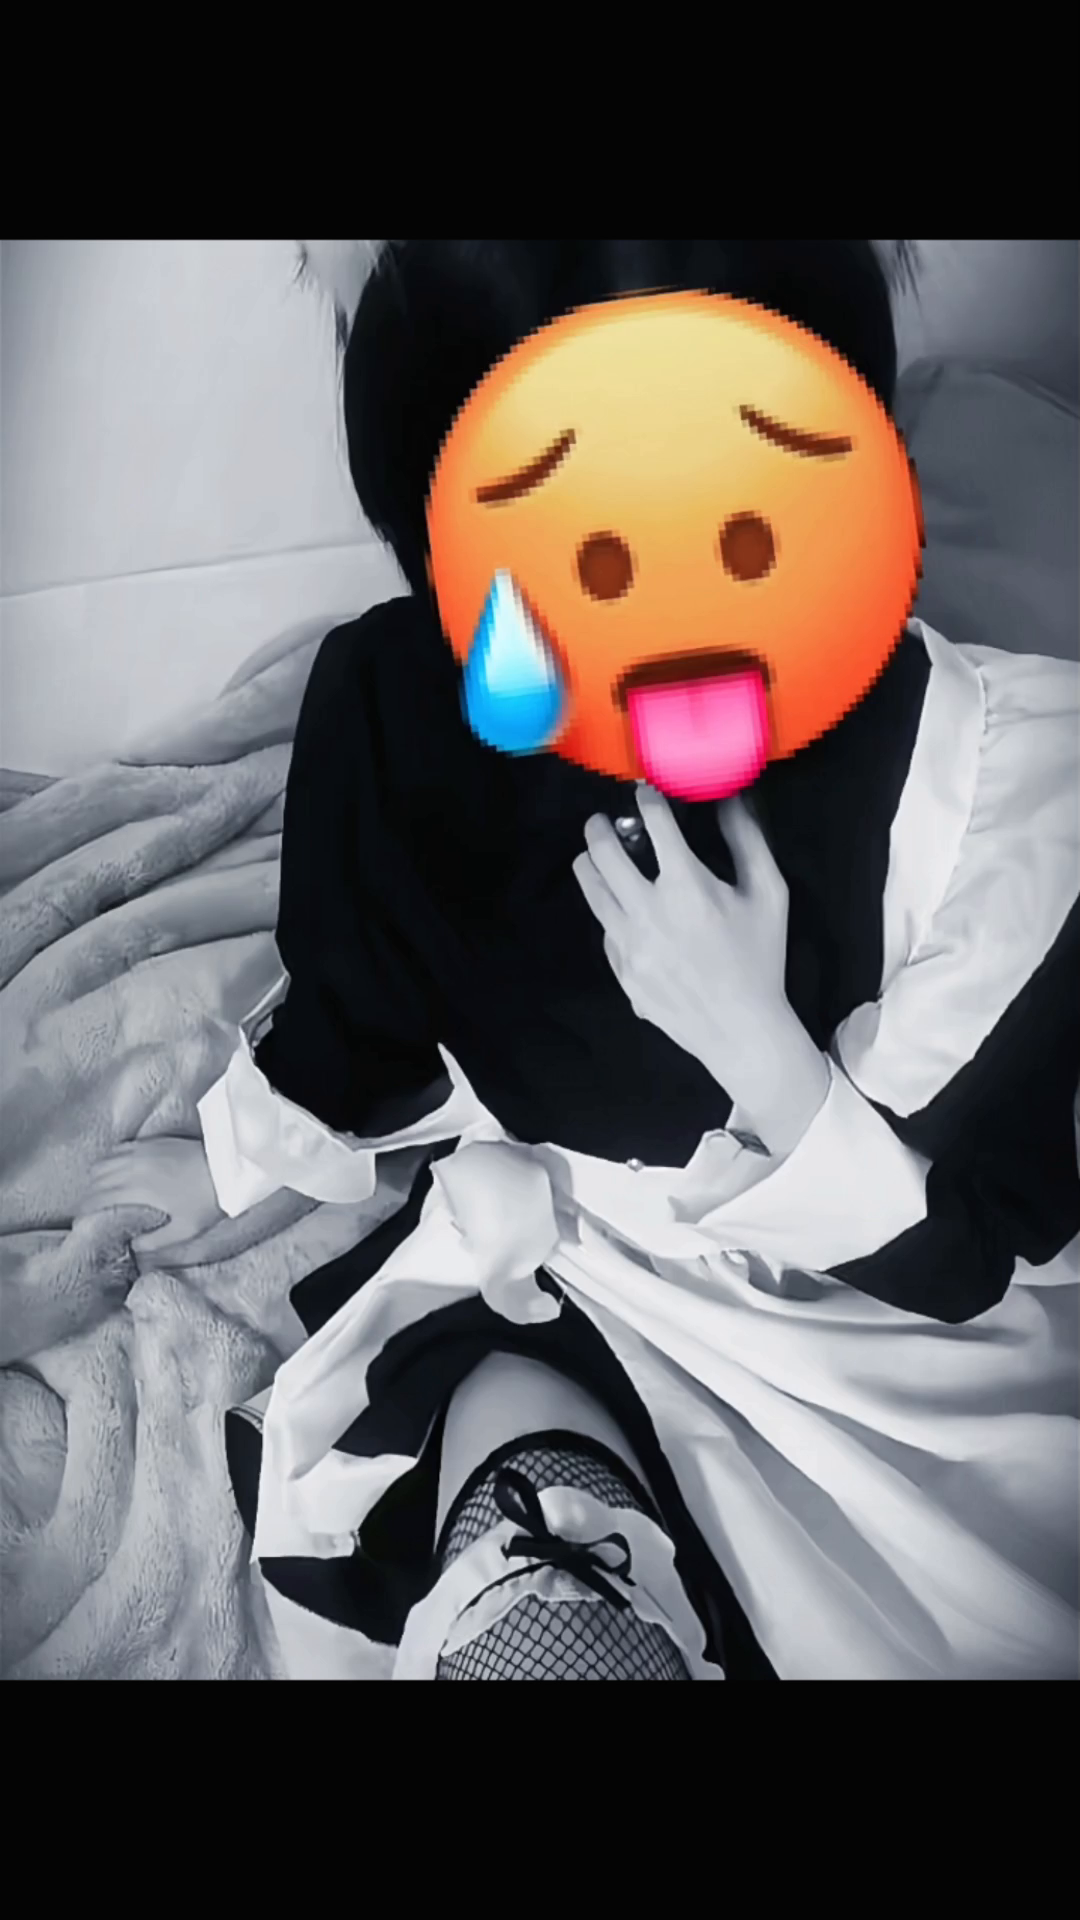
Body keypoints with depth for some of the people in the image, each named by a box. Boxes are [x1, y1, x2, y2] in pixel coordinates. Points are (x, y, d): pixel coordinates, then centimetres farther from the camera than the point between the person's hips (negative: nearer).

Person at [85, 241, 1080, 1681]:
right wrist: (229, 1165, 20)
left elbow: (958, 1256, -15)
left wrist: (756, 1038, -32)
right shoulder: (395, 701, -18)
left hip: (891, 1328, 1)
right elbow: (360, 1009, 3)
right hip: (555, 1256, 0)